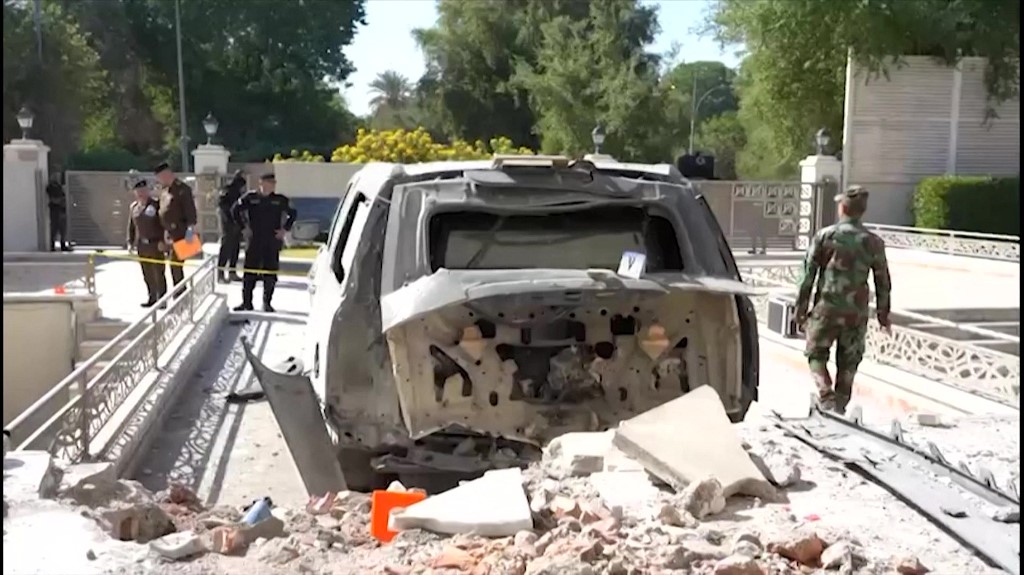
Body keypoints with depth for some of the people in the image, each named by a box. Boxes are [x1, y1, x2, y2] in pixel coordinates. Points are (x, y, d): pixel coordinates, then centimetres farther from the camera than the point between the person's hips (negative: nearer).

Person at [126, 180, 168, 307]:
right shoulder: (133, 207, 10)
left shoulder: (156, 204, -8)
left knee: (158, 273, -3)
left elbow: (164, 224, -10)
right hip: (141, 245, 6)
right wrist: (130, 242, 13)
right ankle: (152, 298, 19)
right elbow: (131, 226, 18)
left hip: (155, 245, -6)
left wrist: (162, 241, -14)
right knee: (147, 274, 10)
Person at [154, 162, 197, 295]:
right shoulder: (164, 189, 14)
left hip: (179, 232, -9)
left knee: (175, 263, -12)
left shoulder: (182, 189, -13)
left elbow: (190, 209, -20)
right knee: (173, 264, 13)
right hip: (168, 233, 9)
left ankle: (180, 293, -7)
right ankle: (179, 292, 21)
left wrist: (190, 228, -26)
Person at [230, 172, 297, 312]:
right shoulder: (251, 198, 0)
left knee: (270, 272, 2)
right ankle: (247, 302, 7)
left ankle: (267, 303, 12)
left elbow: (293, 213, 16)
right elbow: (235, 210, 8)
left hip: (273, 242, 1)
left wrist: (285, 229, 7)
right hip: (254, 241, -1)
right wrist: (244, 225, 2)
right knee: (249, 272, 0)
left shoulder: (281, 200, 3)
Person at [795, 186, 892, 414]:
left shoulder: (824, 236, -5)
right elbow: (883, 283, 6)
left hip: (827, 309, -2)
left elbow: (808, 275, -4)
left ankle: (826, 396, -9)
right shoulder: (874, 242, 2)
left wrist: (800, 309, 3)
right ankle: (840, 406, 17)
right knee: (848, 363, 13)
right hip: (856, 312, 2)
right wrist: (883, 315, 17)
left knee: (817, 355, 11)